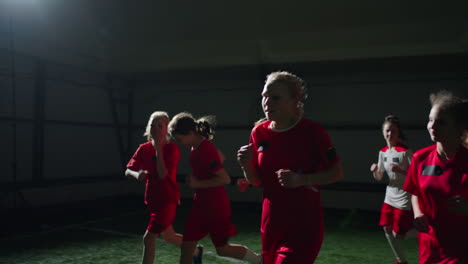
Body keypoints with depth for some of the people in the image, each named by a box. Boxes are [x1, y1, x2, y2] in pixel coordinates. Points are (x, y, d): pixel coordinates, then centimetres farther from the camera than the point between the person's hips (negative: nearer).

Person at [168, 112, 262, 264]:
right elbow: (220, 158, 19)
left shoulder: (206, 150, -24)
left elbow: (225, 179, -28)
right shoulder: (196, 146, 3)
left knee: (222, 249, 8)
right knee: (186, 247, 8)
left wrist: (198, 183, -22)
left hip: (216, 206, -9)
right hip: (201, 204, 9)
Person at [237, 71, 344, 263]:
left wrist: (301, 179, -21)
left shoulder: (313, 132, -14)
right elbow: (257, 181, 9)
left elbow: (337, 173, -7)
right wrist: (246, 165, -12)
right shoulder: (259, 132, 0)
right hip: (271, 225, 6)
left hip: (304, 227, -5)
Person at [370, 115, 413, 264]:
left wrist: (399, 169, -29)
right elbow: (379, 178, 9)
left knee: (397, 234, -5)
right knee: (387, 229, 9)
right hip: (389, 198, 7)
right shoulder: (383, 152, 4)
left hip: (404, 200, -7)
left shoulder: (405, 151, -16)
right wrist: (375, 170, -12)